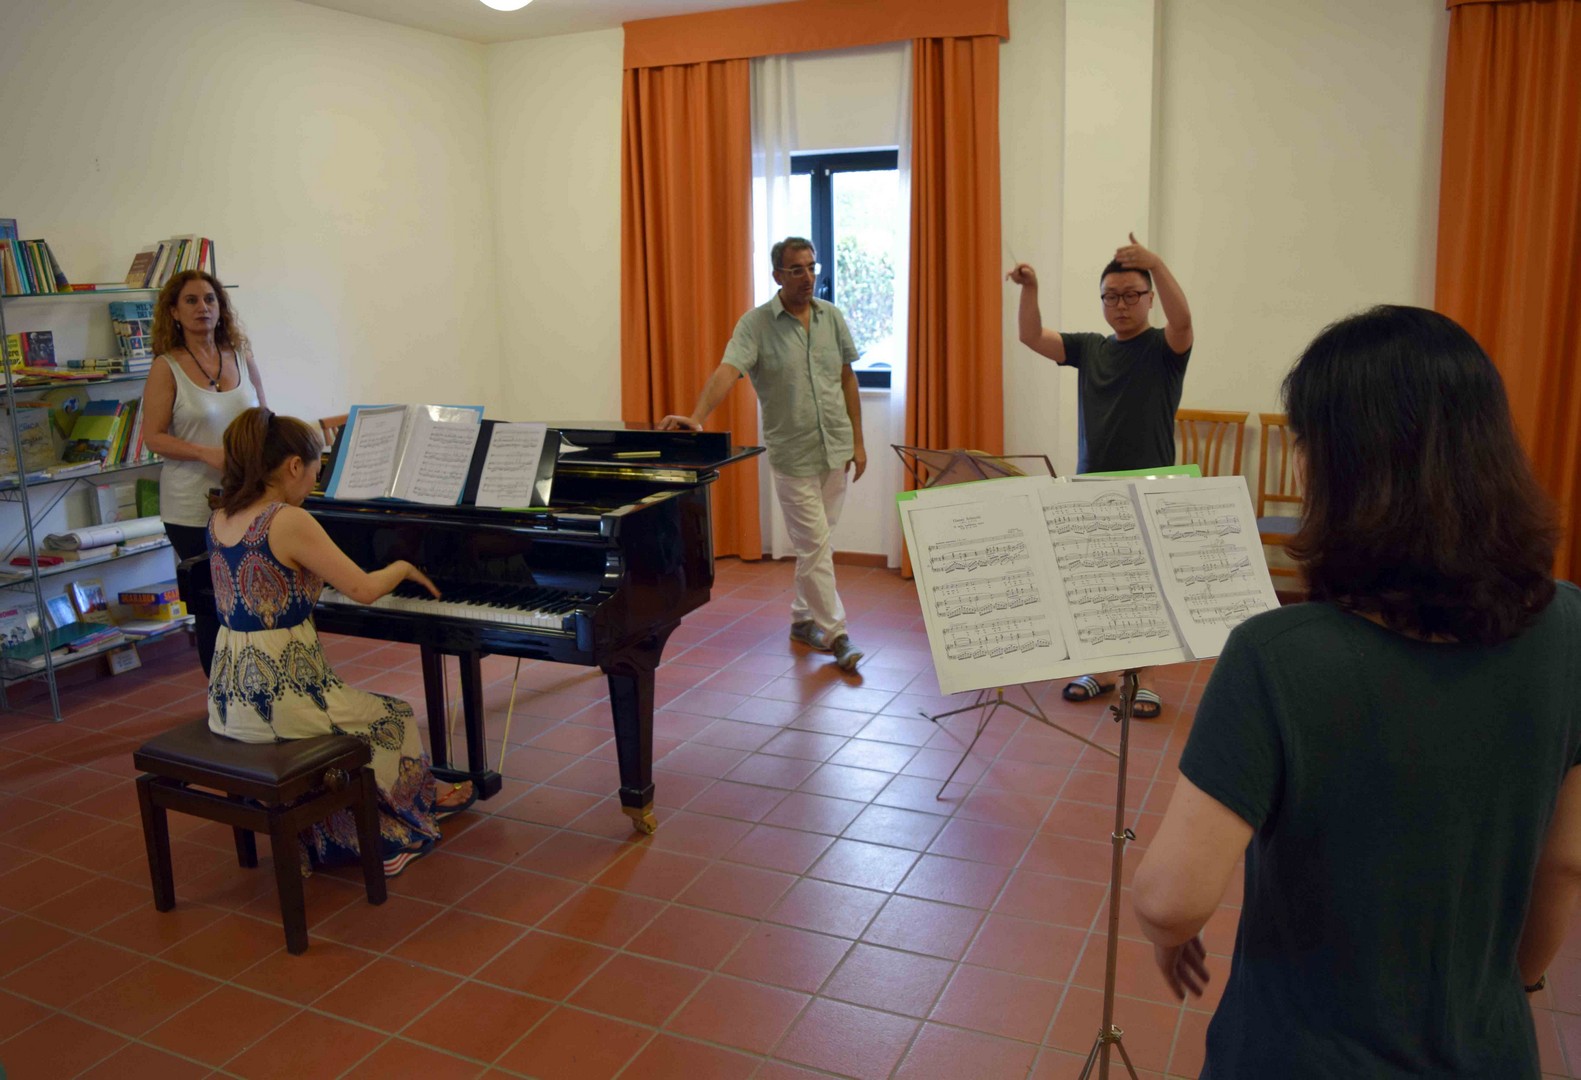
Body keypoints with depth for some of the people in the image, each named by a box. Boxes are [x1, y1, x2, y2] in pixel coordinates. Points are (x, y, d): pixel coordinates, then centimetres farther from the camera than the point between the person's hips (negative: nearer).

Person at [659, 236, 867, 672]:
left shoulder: (831, 317, 5)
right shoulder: (756, 324, -9)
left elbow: (847, 380, 10)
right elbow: (727, 370, -24)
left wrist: (858, 441, 8)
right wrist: (697, 417, -40)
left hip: (836, 450, 5)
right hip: (793, 455, -5)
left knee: (818, 543, 14)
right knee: (814, 546, -2)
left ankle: (803, 620, 30)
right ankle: (835, 634, 7)